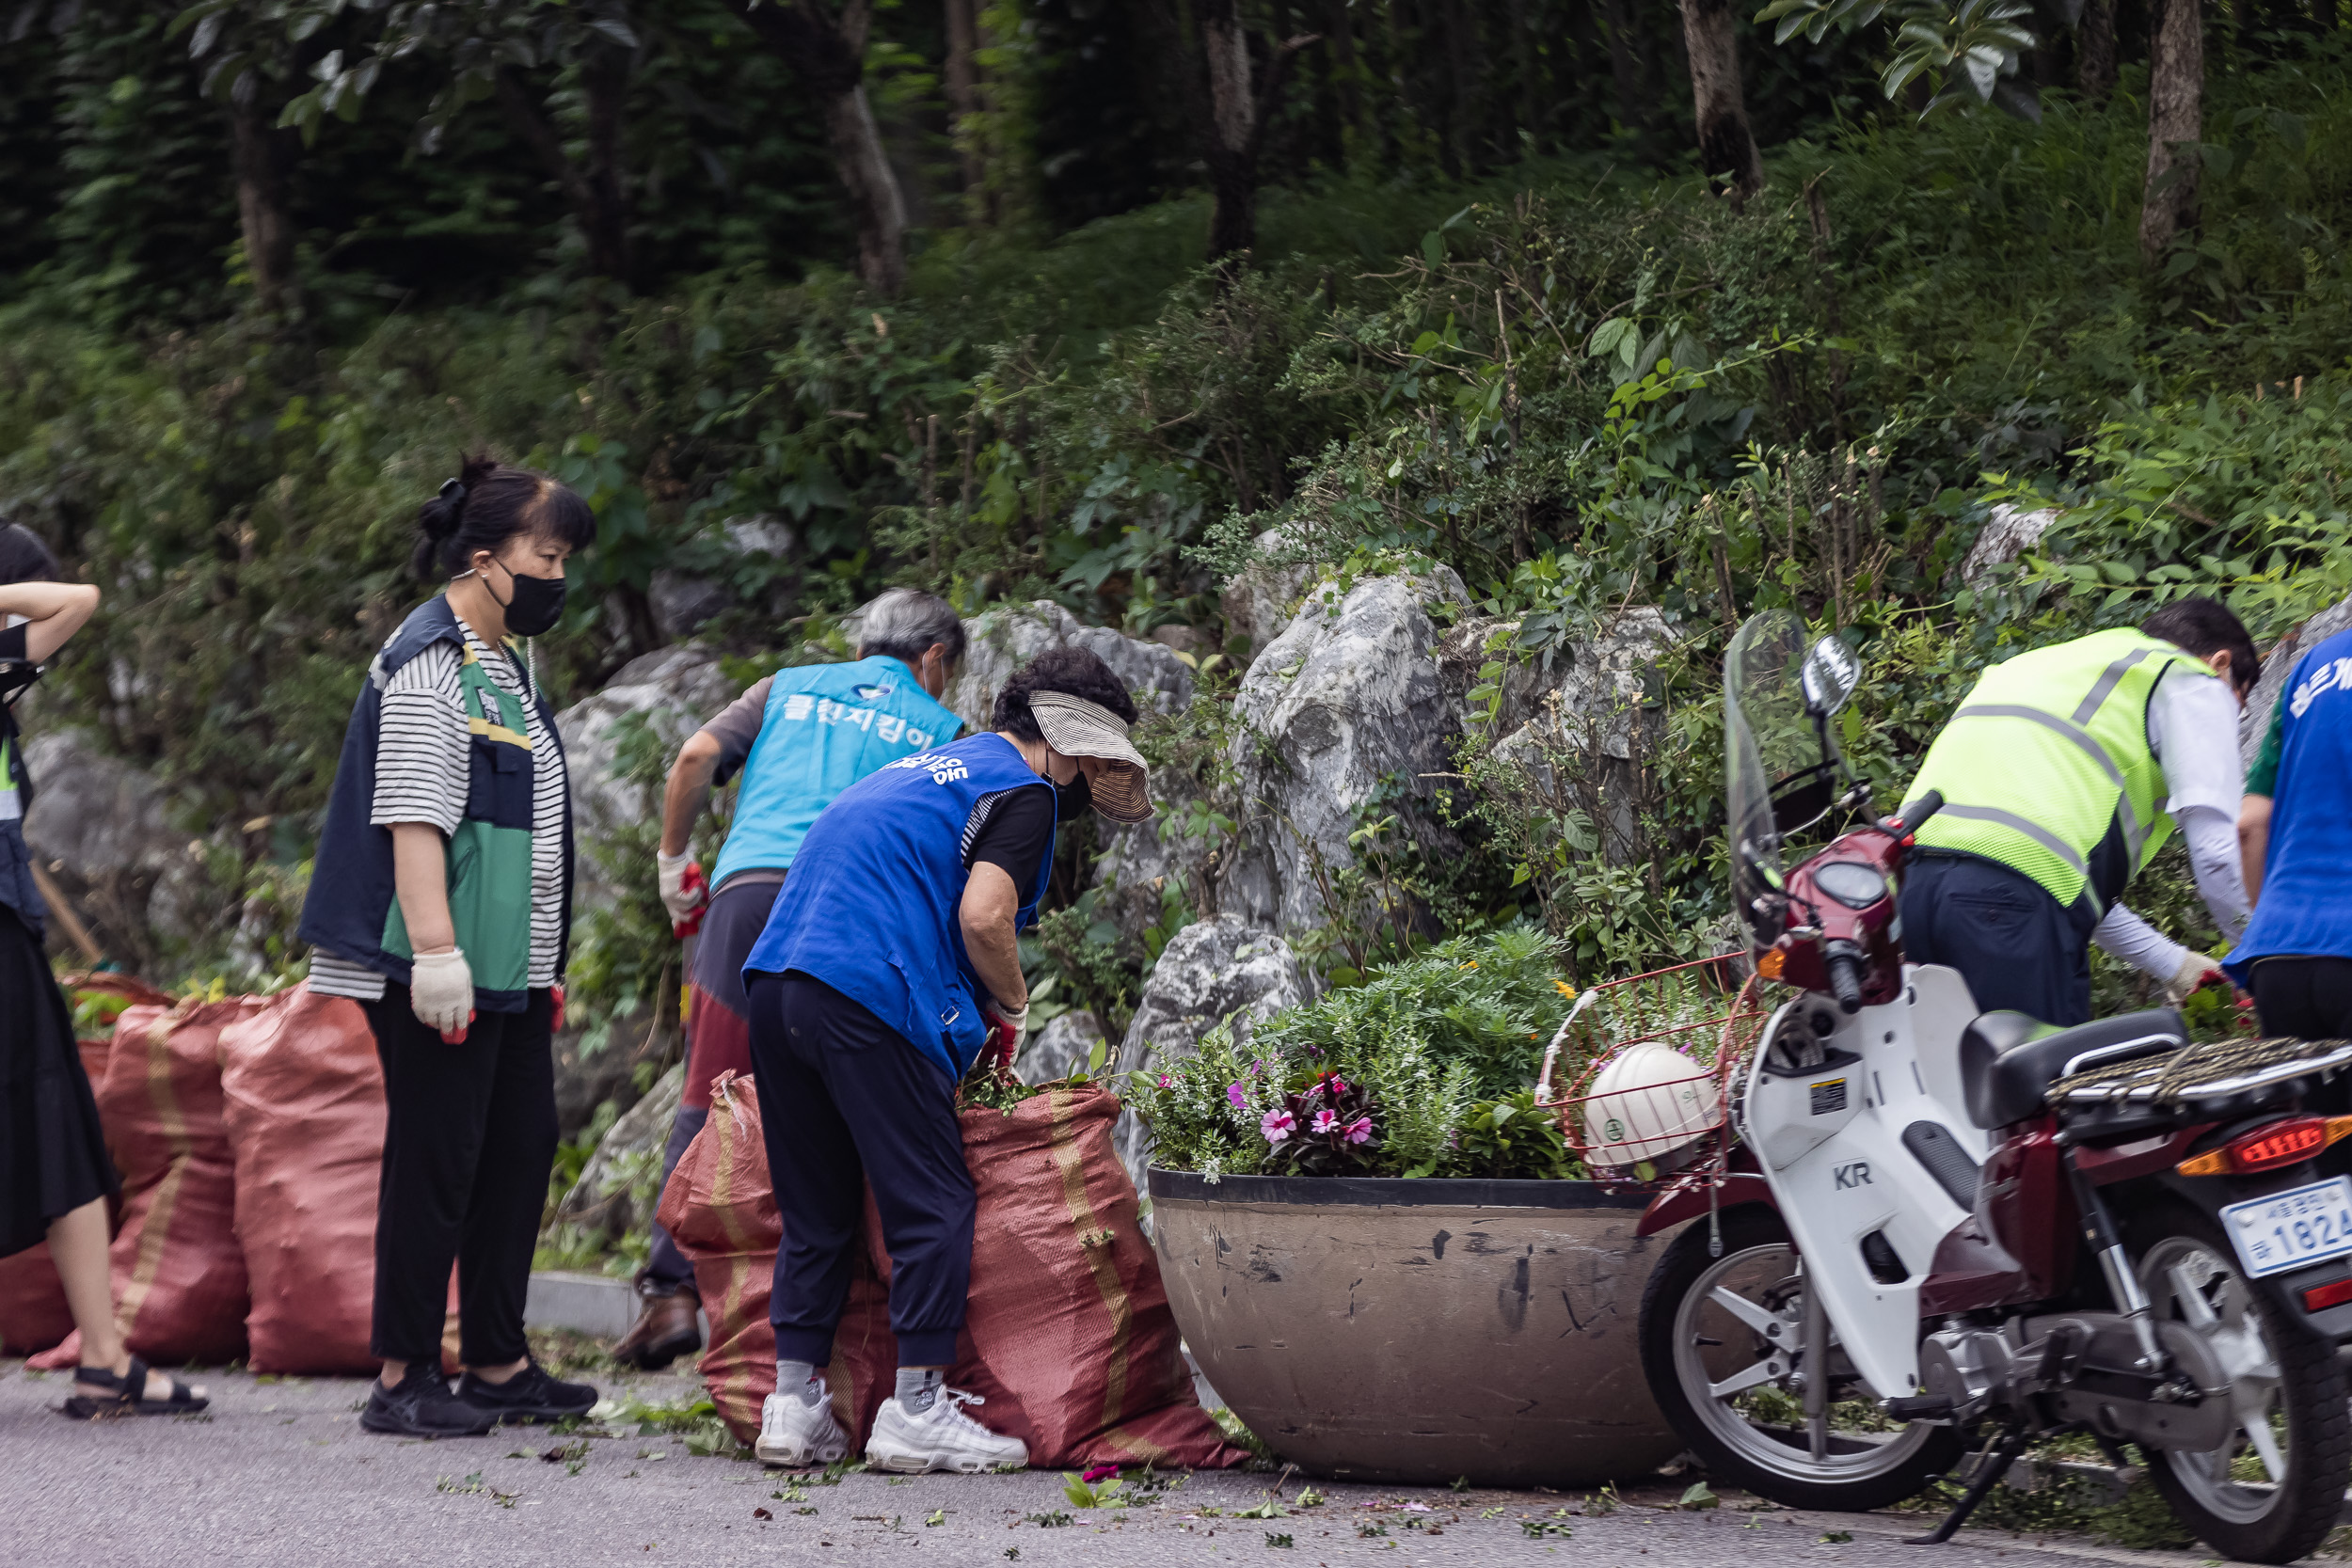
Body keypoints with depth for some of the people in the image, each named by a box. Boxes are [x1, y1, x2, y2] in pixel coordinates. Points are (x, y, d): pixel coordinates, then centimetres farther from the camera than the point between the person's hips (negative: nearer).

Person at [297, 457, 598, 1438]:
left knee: (522, 1147, 10)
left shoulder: (506, 663, 19)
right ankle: (403, 1377, -1)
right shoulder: (430, 663, -11)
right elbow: (413, 814, -19)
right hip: (446, 968, -10)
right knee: (436, 1158, -7)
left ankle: (498, 1364, 18)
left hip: (511, 967, 10)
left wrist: (543, 961, 24)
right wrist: (435, 947, -26)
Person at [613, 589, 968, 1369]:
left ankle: (673, 1289, -12)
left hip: (749, 888, 1)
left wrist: (673, 856, 20)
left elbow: (696, 757, 9)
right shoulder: (941, 732, 21)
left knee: (707, 1104, 1)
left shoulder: (790, 688, 25)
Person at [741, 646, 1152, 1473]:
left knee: (815, 1211, 14)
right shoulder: (1025, 790, 2)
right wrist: (1013, 1009, 4)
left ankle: (794, 1405, 12)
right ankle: (917, 1410, -3)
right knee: (933, 1207, -2)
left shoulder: (931, 767, 29)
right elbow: (983, 915, -13)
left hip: (776, 974, 9)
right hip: (873, 1000, -9)